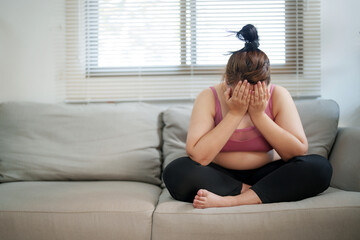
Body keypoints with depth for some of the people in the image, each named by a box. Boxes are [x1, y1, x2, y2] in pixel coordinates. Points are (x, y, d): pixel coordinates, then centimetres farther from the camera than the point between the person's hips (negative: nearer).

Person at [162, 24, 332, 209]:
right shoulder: (209, 98, -10)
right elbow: (198, 157, -22)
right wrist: (234, 114, -22)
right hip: (221, 177, -1)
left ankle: (228, 201, -29)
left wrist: (259, 115, -19)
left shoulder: (278, 96, -5)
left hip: (266, 173, 2)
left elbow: (299, 151, -12)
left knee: (320, 167, -25)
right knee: (175, 171, -29)